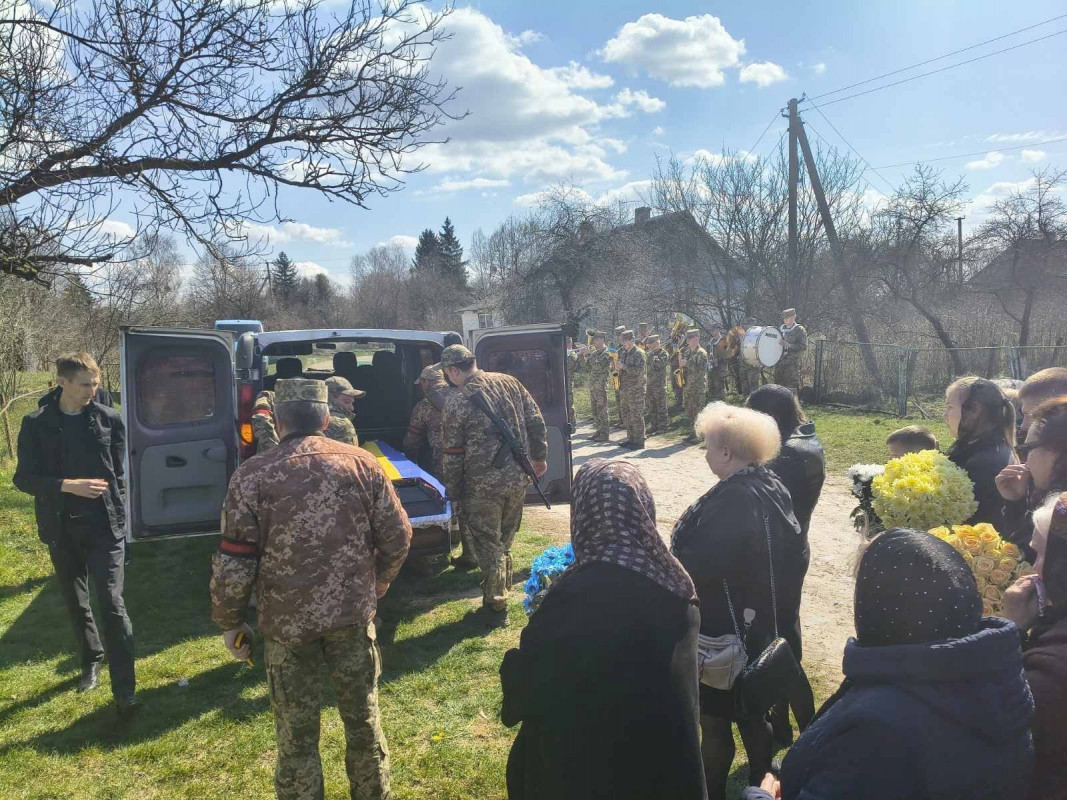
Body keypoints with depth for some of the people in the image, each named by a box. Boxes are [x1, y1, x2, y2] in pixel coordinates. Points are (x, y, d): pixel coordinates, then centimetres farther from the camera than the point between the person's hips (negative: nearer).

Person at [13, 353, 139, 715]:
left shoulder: (109, 420, -1)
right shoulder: (36, 424, -2)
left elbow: (119, 474, 4)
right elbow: (23, 478, -4)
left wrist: (116, 517, 0)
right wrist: (68, 485, -20)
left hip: (104, 526, -2)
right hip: (61, 529, 2)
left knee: (111, 604, -6)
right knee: (75, 602, 17)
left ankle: (124, 689, -3)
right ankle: (91, 659, 41)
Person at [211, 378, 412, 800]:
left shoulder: (252, 475, -11)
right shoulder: (363, 463, -4)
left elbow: (234, 565, -10)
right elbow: (398, 538, 0)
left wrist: (230, 622, 6)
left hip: (287, 622, -2)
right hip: (353, 614, 2)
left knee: (297, 732, 15)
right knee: (363, 716, 21)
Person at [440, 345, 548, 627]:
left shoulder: (455, 404, -13)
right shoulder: (509, 382, 1)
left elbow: (453, 454, -8)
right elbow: (536, 422, 4)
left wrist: (452, 491, 4)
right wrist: (539, 457, 16)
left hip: (483, 487, -5)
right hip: (518, 478, 5)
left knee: (488, 546, 9)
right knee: (505, 542, 21)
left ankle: (496, 608, 18)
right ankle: (501, 595, 34)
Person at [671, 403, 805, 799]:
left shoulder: (734, 501, -28)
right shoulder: (772, 489, 2)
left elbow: (699, 568, -31)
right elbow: (789, 551, 14)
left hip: (723, 632, -9)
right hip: (758, 626, 9)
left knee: (715, 720, 8)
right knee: (750, 711, 25)